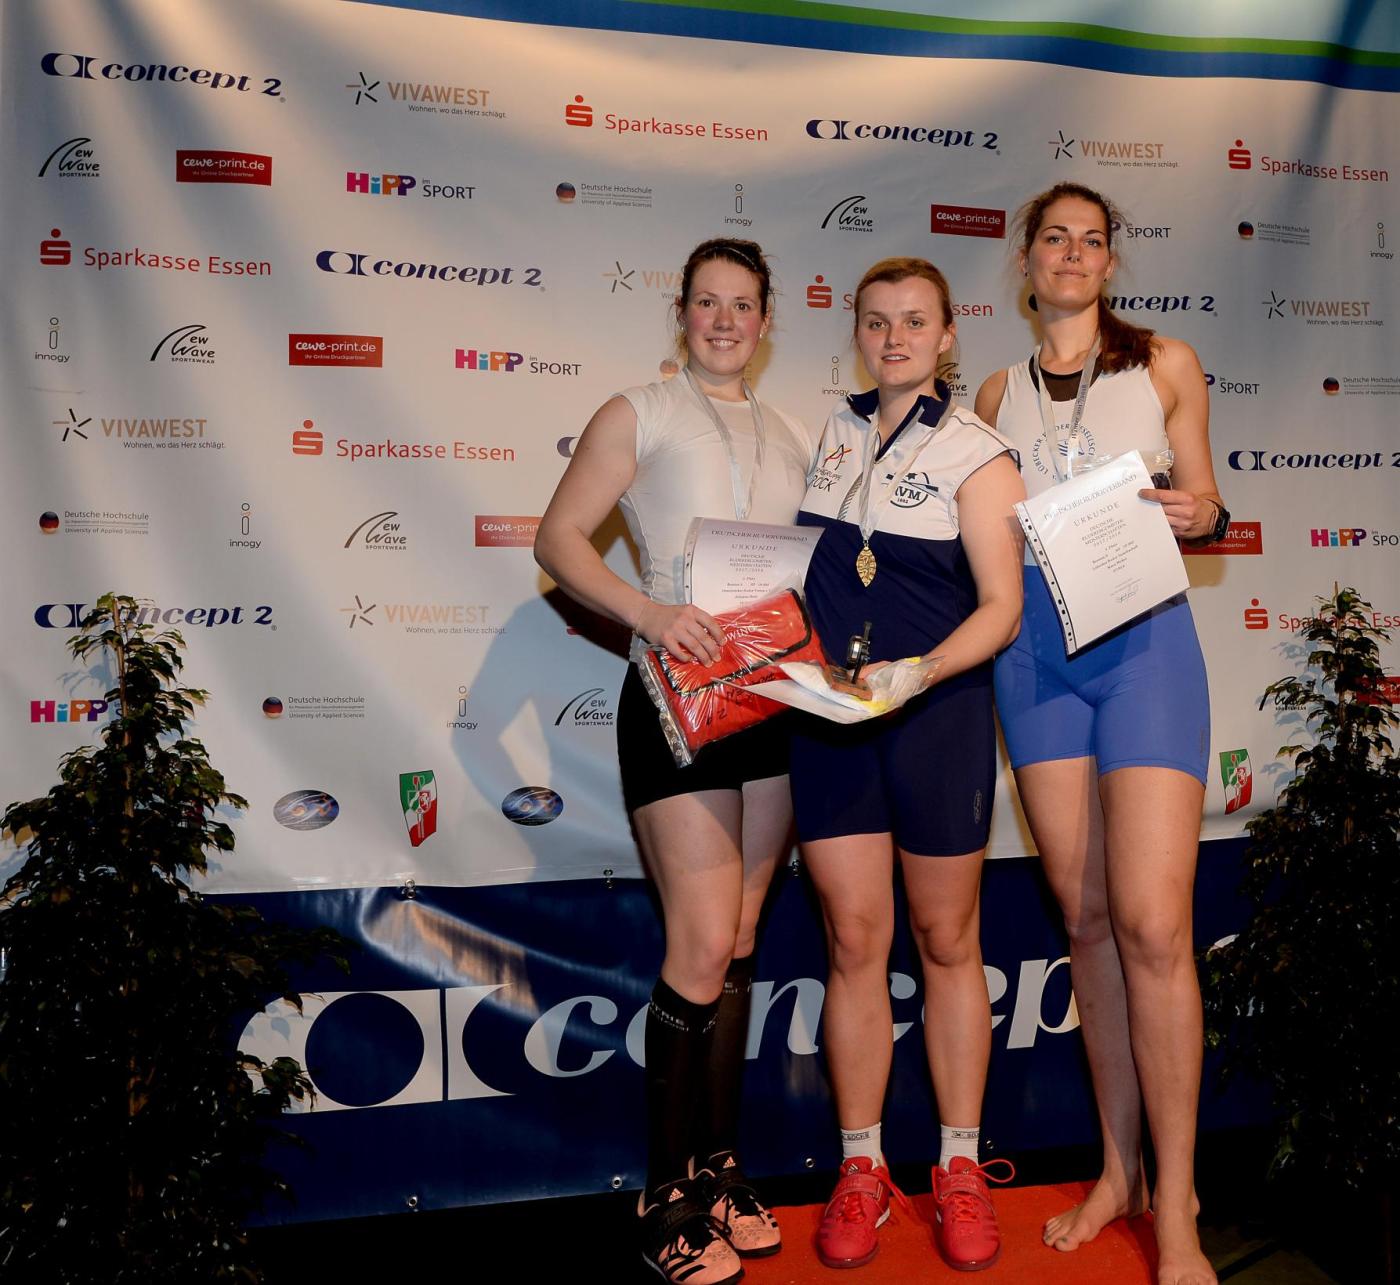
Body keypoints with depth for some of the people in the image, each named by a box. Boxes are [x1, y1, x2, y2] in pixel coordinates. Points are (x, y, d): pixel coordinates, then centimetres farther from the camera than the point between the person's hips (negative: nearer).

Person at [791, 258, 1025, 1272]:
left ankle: (961, 1168, 23)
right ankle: (861, 1170, 19)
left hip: (940, 715, -3)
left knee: (947, 942, 8)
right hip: (827, 714, 3)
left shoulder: (978, 454, -3)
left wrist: (913, 674, -23)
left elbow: (1001, 607, -8)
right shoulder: (833, 430, 11)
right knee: (855, 938, 4)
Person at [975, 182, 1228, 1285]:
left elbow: (1204, 508, 9)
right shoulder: (1000, 392, 16)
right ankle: (1118, 1169, 20)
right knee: (1087, 916, 6)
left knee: (1152, 922, -10)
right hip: (1034, 645, 3)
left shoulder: (1166, 363, 9)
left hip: (1142, 633, -3)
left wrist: (1196, 515, -12)